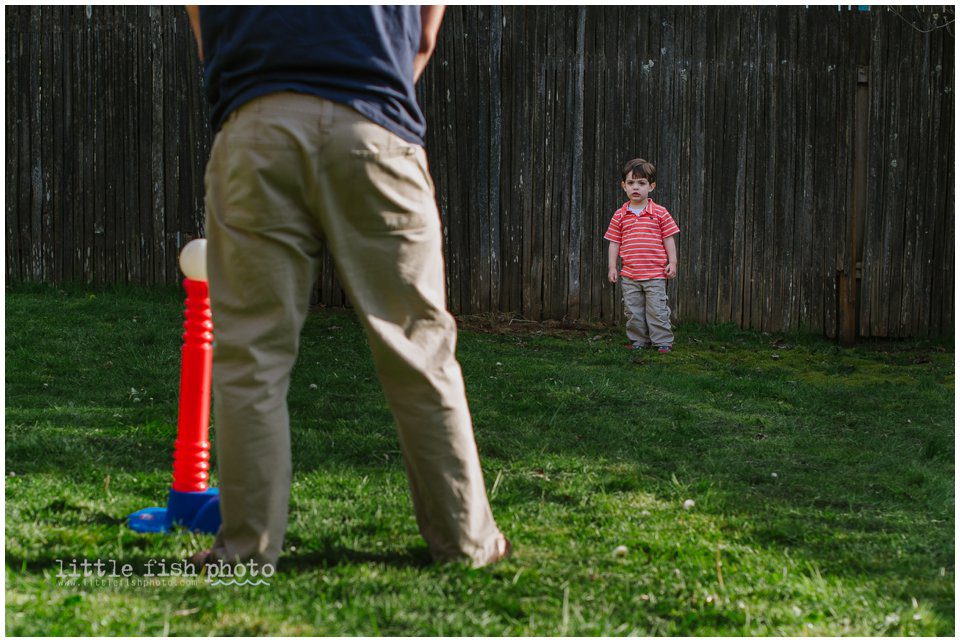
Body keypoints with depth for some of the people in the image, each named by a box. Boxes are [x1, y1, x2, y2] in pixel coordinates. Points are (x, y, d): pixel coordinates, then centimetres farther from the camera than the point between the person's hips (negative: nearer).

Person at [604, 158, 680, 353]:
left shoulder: (660, 213, -2)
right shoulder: (620, 216, 3)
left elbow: (669, 239, 3)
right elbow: (614, 242, 8)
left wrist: (672, 262, -2)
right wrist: (612, 266, 4)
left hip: (655, 273, -3)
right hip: (629, 275, 3)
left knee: (656, 309, -2)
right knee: (633, 311, 8)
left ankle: (663, 342, 7)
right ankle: (638, 342, 19)